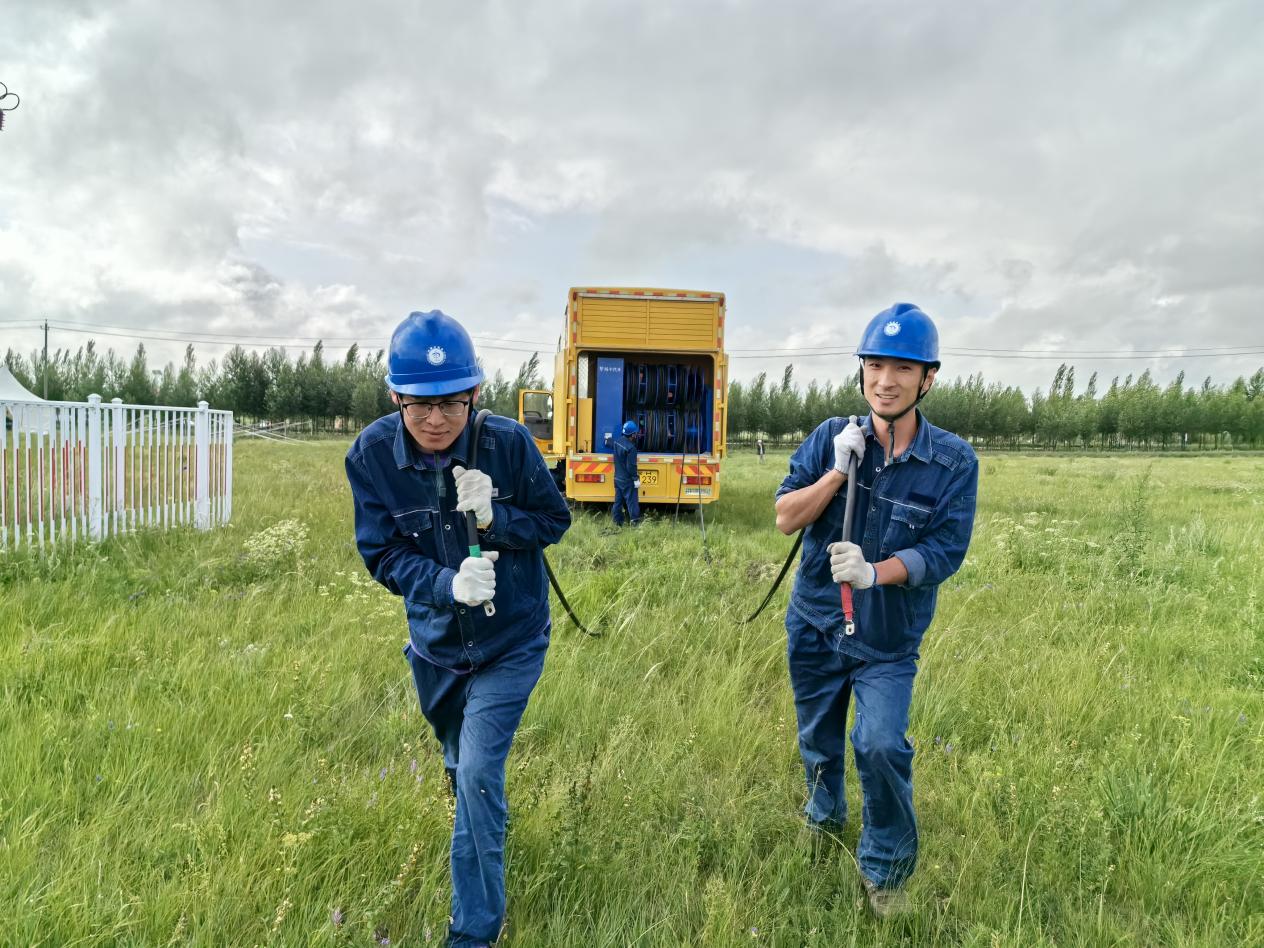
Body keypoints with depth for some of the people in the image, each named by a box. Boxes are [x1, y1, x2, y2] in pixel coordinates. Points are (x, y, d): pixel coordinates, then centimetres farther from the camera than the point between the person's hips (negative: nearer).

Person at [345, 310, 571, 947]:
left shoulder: (508, 442, -24)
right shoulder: (371, 455, -20)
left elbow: (555, 520, -11)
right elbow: (383, 555, -16)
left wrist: (495, 518, -31)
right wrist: (448, 583, -34)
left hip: (510, 640, -3)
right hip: (435, 641, 3)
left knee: (477, 774, -9)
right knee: (460, 763, 27)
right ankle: (487, 821, 65)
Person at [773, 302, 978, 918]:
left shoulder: (954, 463, -12)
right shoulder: (830, 439, -8)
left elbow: (944, 552, -17)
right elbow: (785, 518, -12)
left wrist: (876, 572, -32)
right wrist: (838, 472, -26)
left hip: (889, 640, -2)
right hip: (814, 625, 3)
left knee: (881, 746, -17)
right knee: (817, 738, 20)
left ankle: (885, 869, 12)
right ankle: (824, 815, 53)